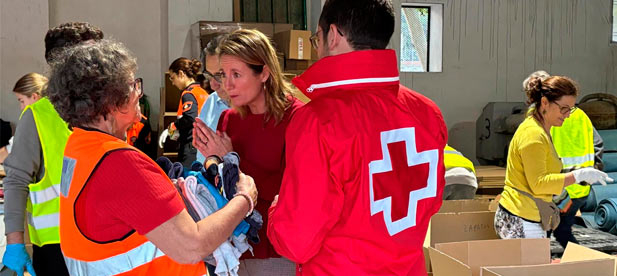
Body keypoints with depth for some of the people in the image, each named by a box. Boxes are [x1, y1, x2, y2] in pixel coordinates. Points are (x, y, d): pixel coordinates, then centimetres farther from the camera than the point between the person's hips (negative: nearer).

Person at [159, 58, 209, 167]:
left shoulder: (188, 93, -10)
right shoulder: (203, 92, 16)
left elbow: (190, 118, -25)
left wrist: (171, 128, -12)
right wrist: (179, 132, 16)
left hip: (191, 147, -9)